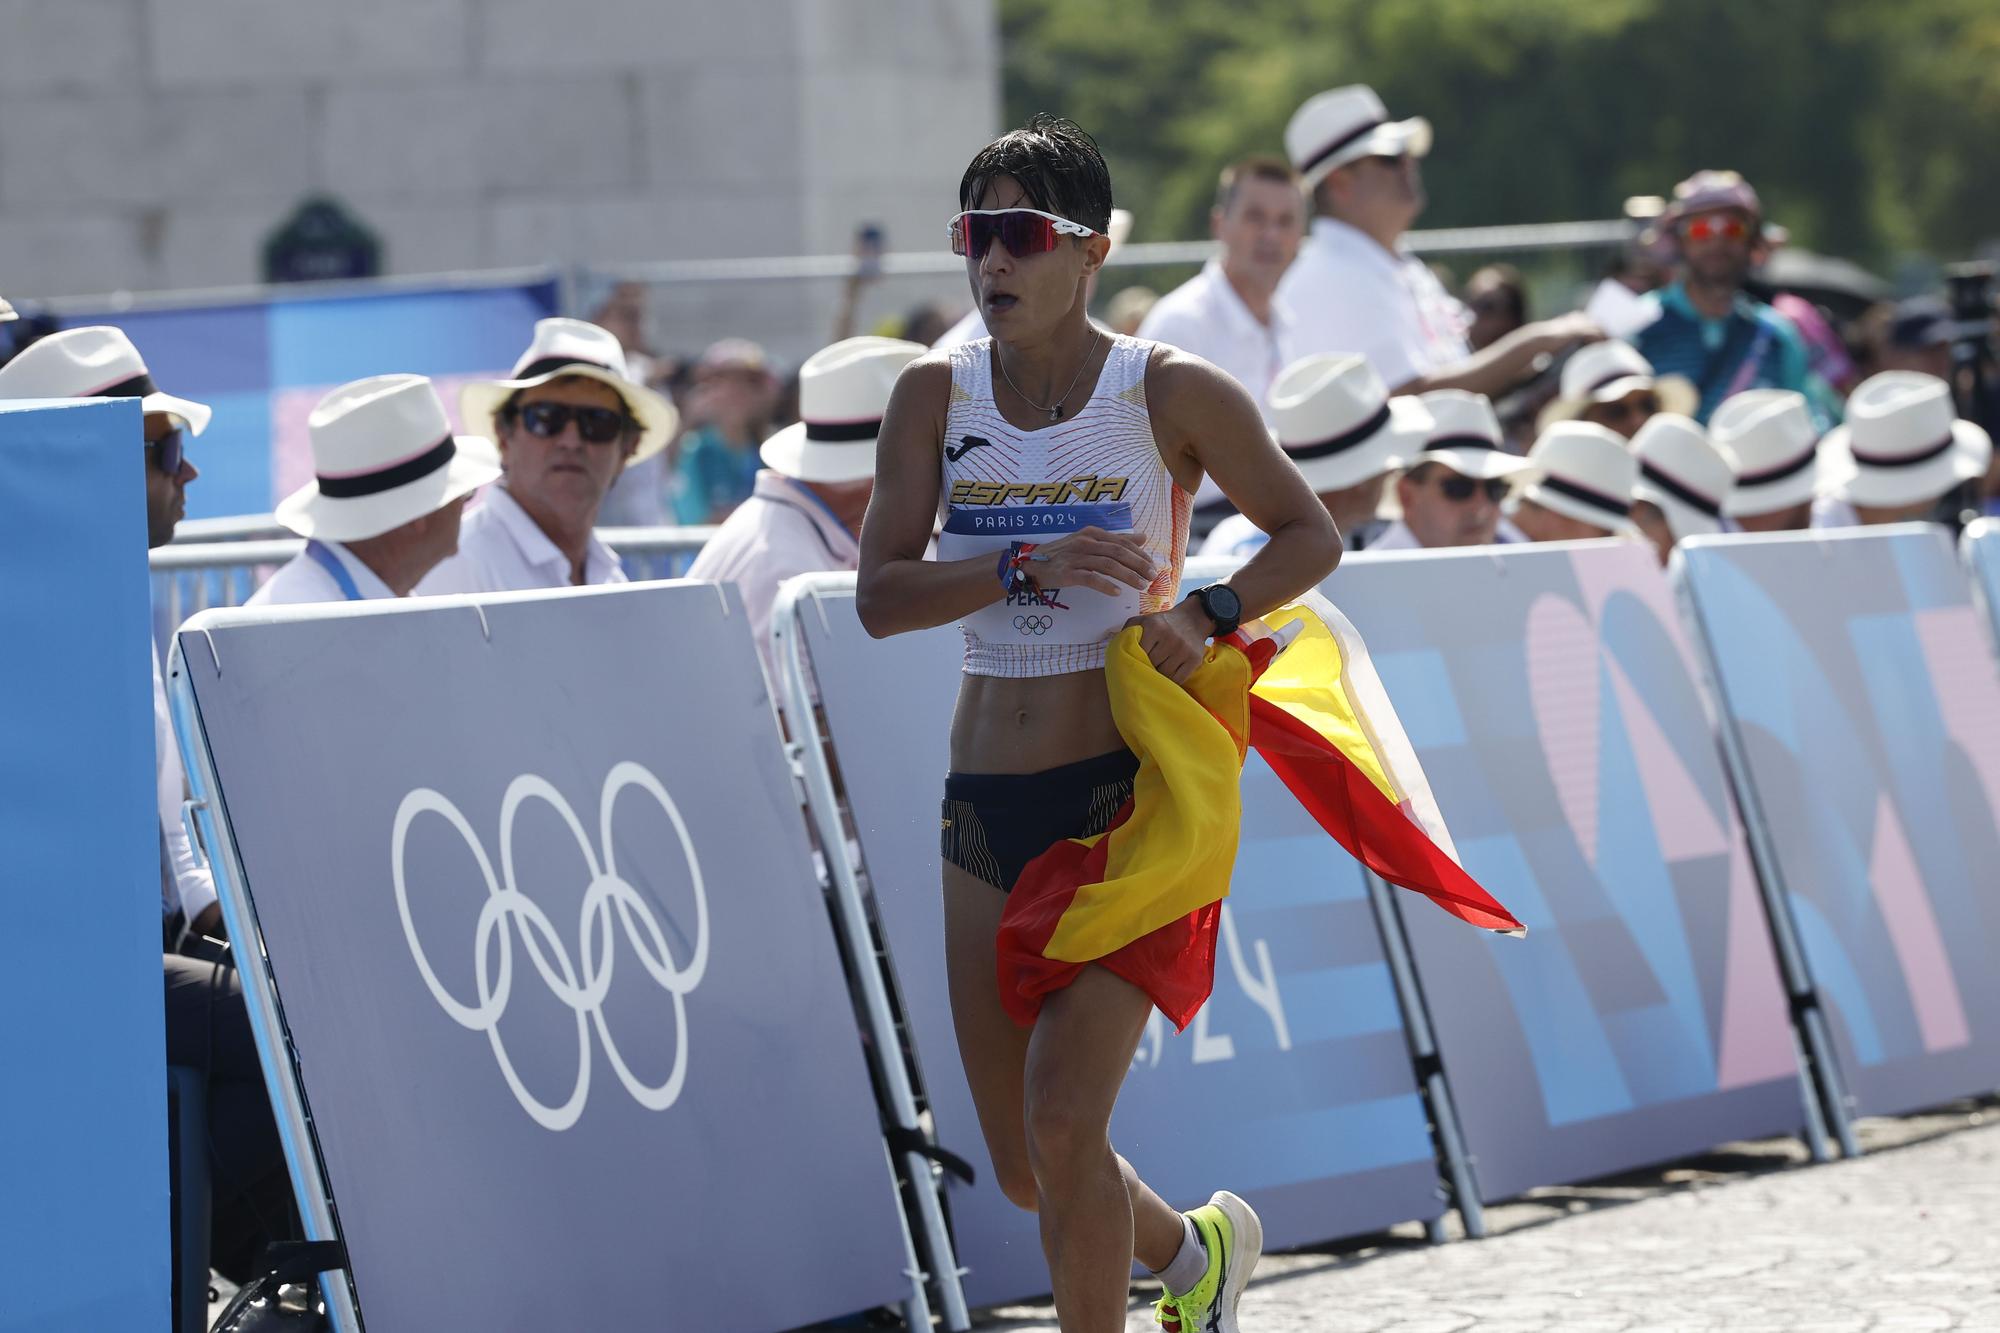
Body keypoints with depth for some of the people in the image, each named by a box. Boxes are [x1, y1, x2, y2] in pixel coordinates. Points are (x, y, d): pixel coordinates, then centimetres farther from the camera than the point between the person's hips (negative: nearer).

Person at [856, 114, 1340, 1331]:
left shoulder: (1172, 396, -6)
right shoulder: (936, 398, 2)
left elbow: (1311, 536, 4)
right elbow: (880, 598, -6)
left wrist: (1206, 614, -13)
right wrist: (1030, 563, -21)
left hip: (1130, 795, -5)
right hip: (988, 803, 5)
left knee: (1063, 1127, -16)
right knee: (1023, 1167, 11)